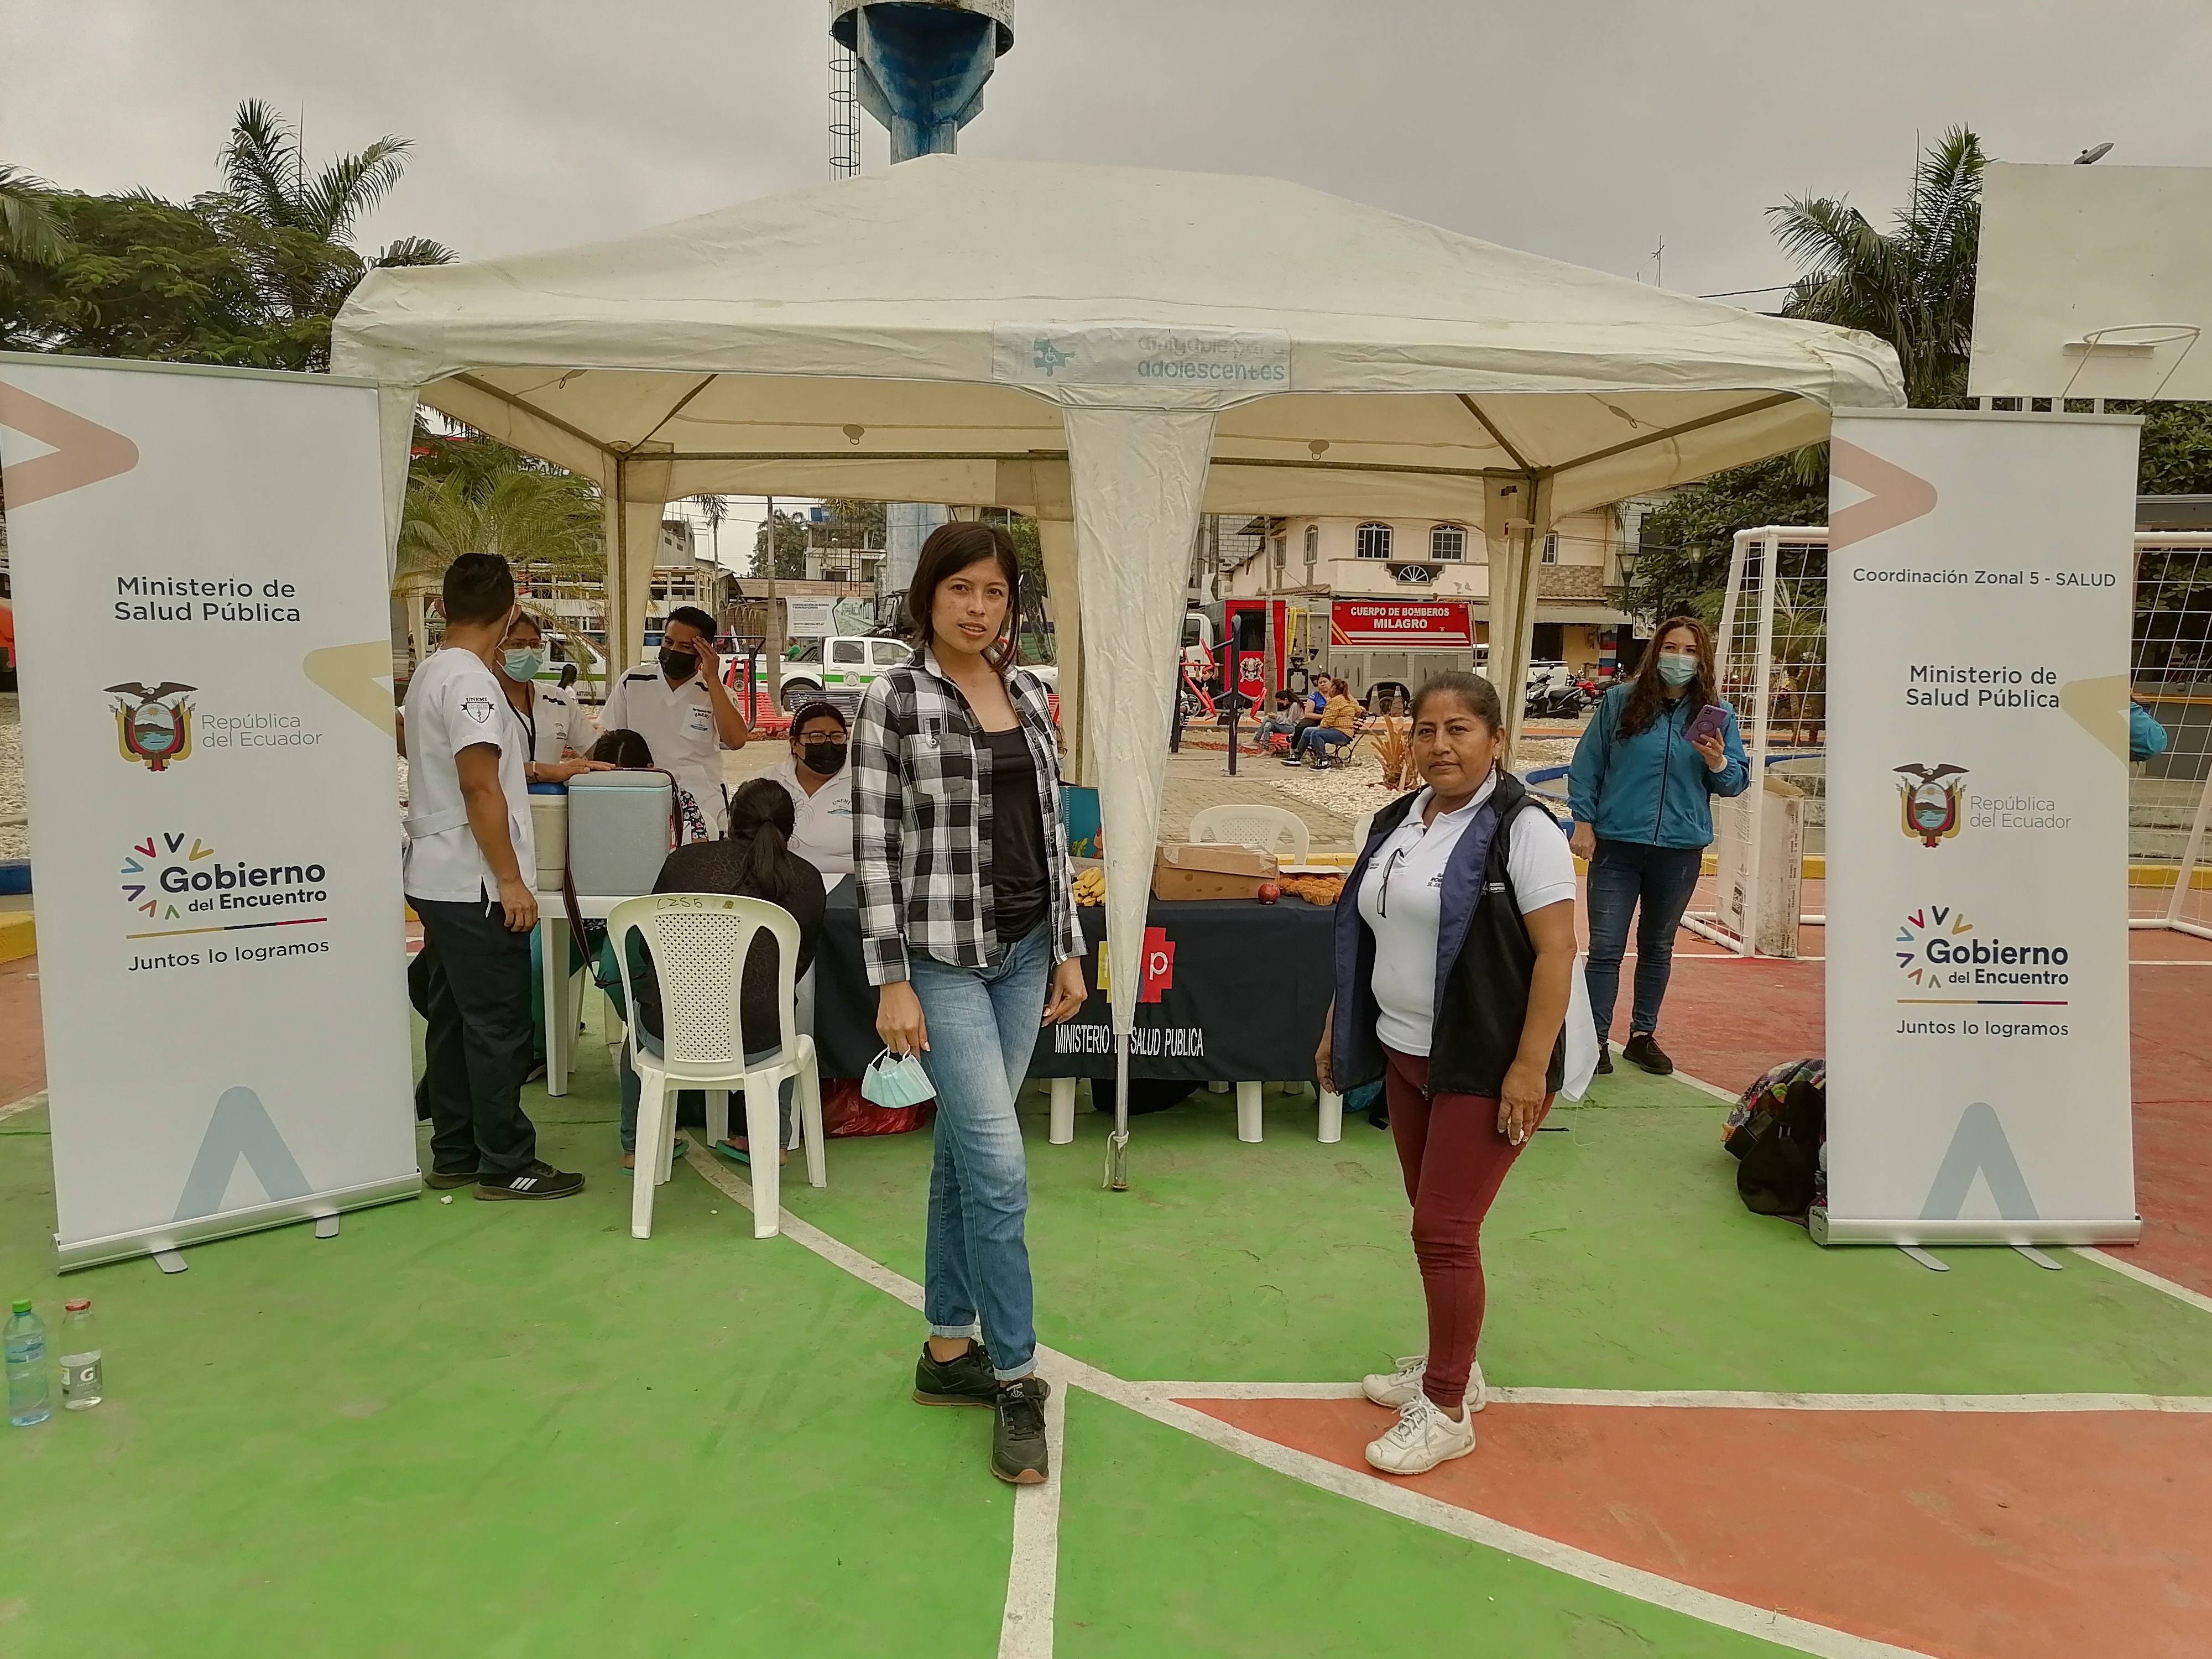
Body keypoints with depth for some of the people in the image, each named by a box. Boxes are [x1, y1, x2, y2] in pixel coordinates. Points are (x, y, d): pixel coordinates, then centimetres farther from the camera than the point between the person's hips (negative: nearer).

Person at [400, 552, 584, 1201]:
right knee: (498, 1027, -3)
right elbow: (480, 788, -22)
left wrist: (551, 769, 37)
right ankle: (506, 1165, 4)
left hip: (439, 879, 10)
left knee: (453, 1021, 14)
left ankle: (454, 1154, 21)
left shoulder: (430, 674, 14)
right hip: (474, 885, -10)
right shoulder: (469, 680, -17)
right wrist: (511, 880, -20)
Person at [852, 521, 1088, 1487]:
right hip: (943, 959, -6)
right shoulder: (892, 702, -8)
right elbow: (874, 850, -10)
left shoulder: (1028, 695, 9)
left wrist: (1068, 950, 10)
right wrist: (891, 982, -13)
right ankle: (1016, 1380, 8)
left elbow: (1050, 830, 12)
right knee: (1000, 1170, -7)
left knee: (964, 1155, 15)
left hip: (1024, 952, 6)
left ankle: (949, 1351, 28)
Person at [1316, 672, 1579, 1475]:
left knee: (1444, 1231, -4)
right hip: (1405, 1055, 7)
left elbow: (1556, 951, -16)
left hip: (1483, 1067, -7)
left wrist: (1530, 1068, -20)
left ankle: (1447, 1408, 12)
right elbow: (1364, 935, 16)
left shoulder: (1522, 829, -13)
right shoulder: (1397, 822, 9)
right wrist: (1336, 1029, 16)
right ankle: (1449, 1363, 34)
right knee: (1434, 1220, 17)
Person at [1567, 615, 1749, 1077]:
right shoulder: (1620, 701, -4)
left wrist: (1718, 765, -18)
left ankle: (1643, 1035, 29)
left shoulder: (1717, 713, 2)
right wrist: (1584, 822, -5)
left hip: (1680, 851, 3)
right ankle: (1597, 1040, 6)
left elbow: (1738, 781, 3)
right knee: (1606, 948, -3)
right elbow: (1586, 765, 0)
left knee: (1658, 948, 16)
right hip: (1616, 845, -2)